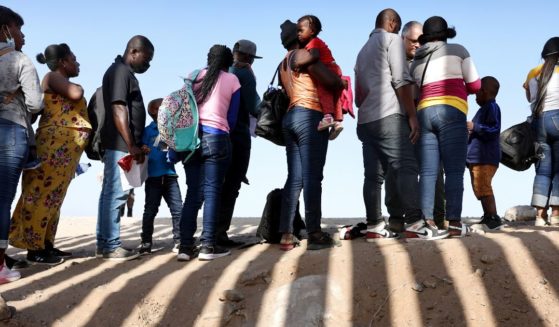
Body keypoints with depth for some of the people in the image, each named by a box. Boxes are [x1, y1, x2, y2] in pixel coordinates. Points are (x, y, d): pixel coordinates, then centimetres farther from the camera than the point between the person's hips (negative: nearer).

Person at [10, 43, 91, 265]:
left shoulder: (62, 83, 25)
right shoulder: (53, 77, -3)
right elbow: (75, 94, -19)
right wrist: (78, 87, 0)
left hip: (65, 148, 10)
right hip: (55, 145, -10)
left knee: (52, 196, 9)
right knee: (43, 195, -9)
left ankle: (45, 245, 13)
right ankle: (34, 249, -8)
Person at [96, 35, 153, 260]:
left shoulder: (124, 72, 21)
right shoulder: (121, 71, -9)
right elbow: (118, 110, -18)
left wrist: (134, 144, 20)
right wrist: (131, 145, -21)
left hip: (120, 145, 10)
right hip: (120, 145, -10)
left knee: (110, 193, 10)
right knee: (116, 194, -9)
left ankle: (104, 245, 14)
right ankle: (111, 247, -6)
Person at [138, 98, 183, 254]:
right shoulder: (147, 131, 3)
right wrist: (144, 151, -20)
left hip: (170, 176, 2)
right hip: (153, 177, -2)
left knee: (177, 209, -5)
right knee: (150, 210, 3)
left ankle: (179, 242, -1)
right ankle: (146, 242, 10)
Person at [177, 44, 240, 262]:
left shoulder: (194, 76, 15)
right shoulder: (232, 80, 7)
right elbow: (232, 119, 6)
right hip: (216, 138, -4)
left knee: (193, 192, 6)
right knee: (212, 192, -3)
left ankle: (186, 246, 2)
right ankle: (208, 245, -6)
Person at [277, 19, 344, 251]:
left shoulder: (283, 65, 24)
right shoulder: (303, 54, -2)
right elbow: (331, 81, -12)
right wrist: (342, 84, 9)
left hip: (290, 117, 8)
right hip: (309, 117, -8)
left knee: (294, 178, 3)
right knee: (312, 177, -11)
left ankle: (286, 236, -2)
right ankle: (314, 234, -14)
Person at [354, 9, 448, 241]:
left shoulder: (363, 50, 27)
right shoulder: (392, 39, 4)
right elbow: (401, 80, -8)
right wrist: (412, 115, -10)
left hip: (364, 120, 8)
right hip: (387, 116, -8)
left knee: (373, 175, 3)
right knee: (406, 167, -13)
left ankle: (374, 226, 0)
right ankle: (415, 223, -21)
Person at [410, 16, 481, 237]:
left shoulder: (416, 61, 22)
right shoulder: (457, 50, 11)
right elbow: (475, 85, 11)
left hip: (423, 113, 4)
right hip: (450, 112, -4)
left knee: (427, 173, 0)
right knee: (454, 170, -6)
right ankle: (454, 222, -12)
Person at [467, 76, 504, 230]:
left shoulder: (492, 107, -8)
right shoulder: (484, 108, 23)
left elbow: (494, 130, -19)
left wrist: (475, 127, -18)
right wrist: (471, 131, 21)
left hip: (485, 158, -11)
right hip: (477, 157, 11)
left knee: (483, 188, -12)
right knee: (480, 189, 12)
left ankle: (493, 219, -10)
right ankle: (488, 218, 16)